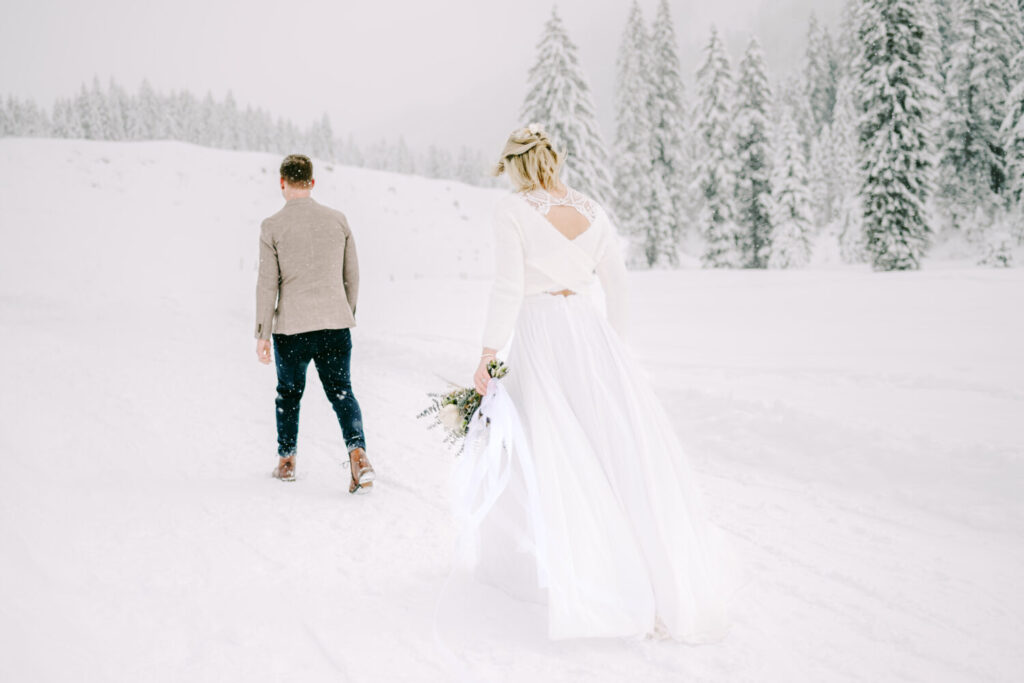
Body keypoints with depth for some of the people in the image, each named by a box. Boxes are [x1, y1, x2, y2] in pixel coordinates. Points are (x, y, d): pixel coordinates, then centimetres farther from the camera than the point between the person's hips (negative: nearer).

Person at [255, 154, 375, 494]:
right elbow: (352, 275, 11)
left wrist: (262, 333, -1)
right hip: (335, 323, 1)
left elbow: (267, 283, -6)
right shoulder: (338, 220, 5)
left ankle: (286, 460, 30)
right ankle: (358, 454, -18)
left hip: (291, 326, -1)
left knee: (289, 392, 17)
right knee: (341, 391, 4)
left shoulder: (272, 226, -4)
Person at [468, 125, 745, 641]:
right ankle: (670, 579, 8)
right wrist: (614, 348, 22)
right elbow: (616, 287, 11)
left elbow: (508, 287, -13)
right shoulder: (591, 211, 7)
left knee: (545, 454, 8)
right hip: (591, 330, 3)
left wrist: (488, 355, -9)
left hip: (539, 336, -3)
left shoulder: (512, 211, -6)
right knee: (623, 448, 6)